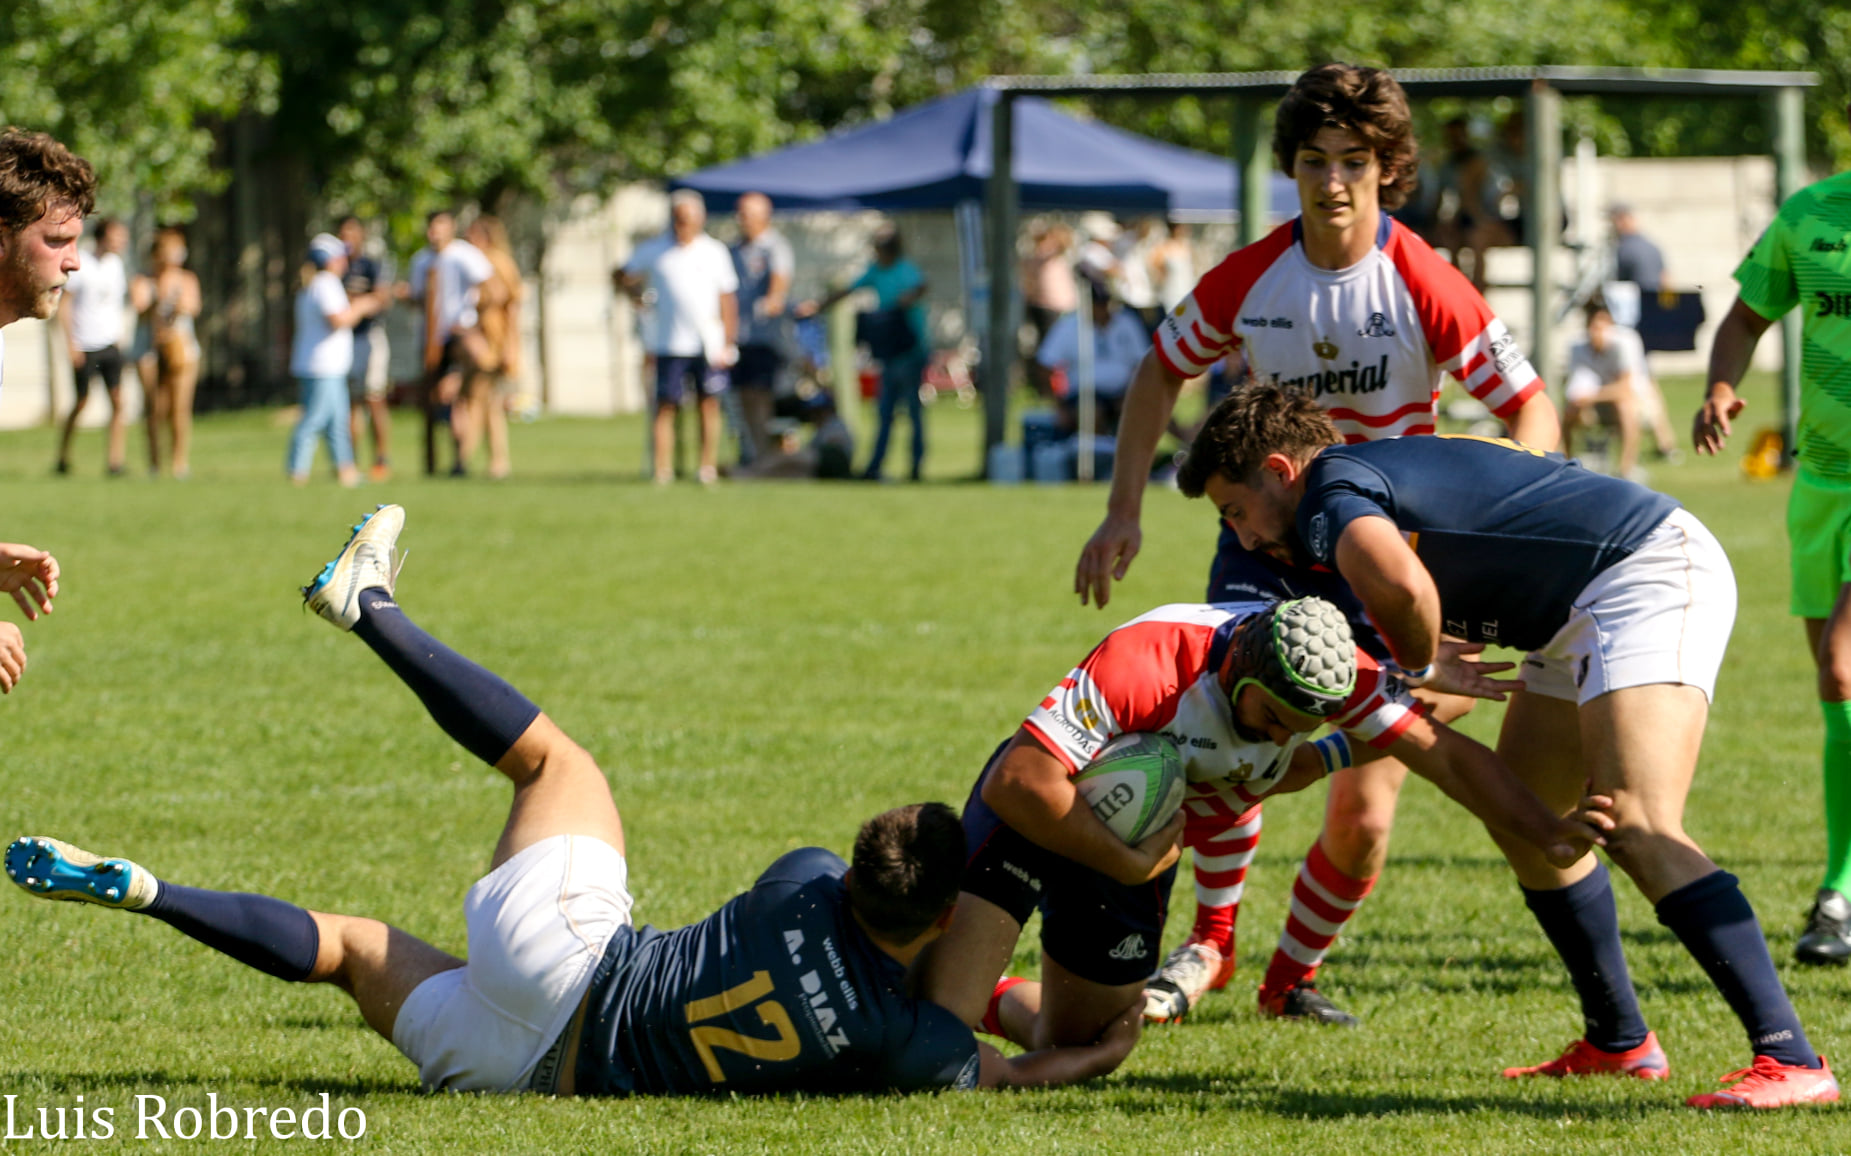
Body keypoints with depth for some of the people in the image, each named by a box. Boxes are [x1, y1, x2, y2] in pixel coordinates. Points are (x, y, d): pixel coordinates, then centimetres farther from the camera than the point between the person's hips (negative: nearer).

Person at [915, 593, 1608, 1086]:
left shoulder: (1330, 671, -23)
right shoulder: (1143, 662, -39)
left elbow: (1446, 756, -19)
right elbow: (1015, 783, -38)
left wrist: (1547, 832, -32)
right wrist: (1128, 864, -30)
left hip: (1142, 844, 5)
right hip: (1033, 816, -5)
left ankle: (991, 1002, 39)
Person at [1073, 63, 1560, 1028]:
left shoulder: (1426, 289, -15)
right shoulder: (1247, 280, -7)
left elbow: (1530, 407, -9)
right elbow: (1164, 370, 9)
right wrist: (1124, 509, 1)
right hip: (1266, 538, 1)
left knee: (1363, 820, -4)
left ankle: (1292, 977, 23)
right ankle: (1212, 941, -3)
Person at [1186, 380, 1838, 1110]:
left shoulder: (1331, 492, -12)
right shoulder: (1385, 471, 19)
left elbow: (1402, 584, -35)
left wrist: (1417, 668, -15)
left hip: (1649, 574, -11)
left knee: (1637, 830, -23)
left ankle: (1790, 1058, -31)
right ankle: (1619, 1043, 27)